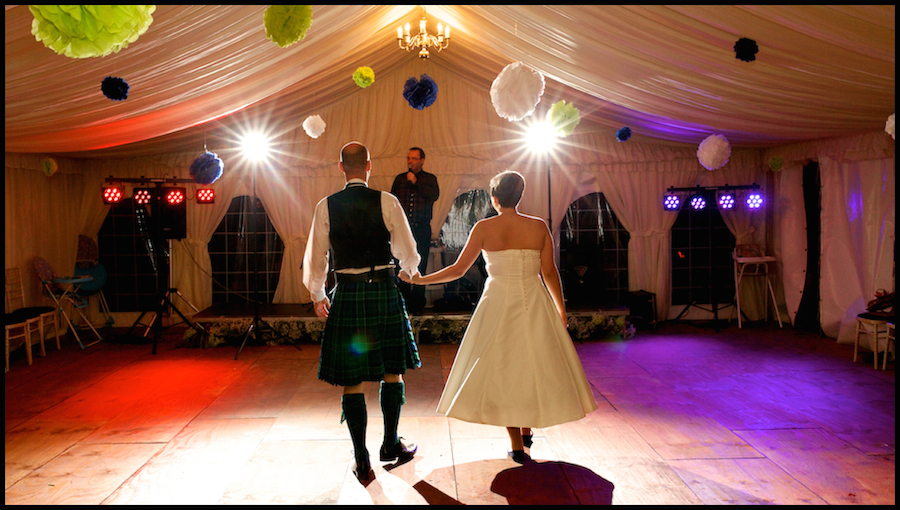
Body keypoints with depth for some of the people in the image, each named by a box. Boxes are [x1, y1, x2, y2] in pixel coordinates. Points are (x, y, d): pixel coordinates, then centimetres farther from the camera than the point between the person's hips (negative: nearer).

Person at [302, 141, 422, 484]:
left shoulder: (326, 207, -1)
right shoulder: (386, 202, -4)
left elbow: (315, 259, 4)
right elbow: (408, 253, 0)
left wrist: (317, 295, 21)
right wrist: (412, 271, 24)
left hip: (347, 295, 0)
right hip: (385, 291, 0)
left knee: (351, 378, 8)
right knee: (392, 370, 16)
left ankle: (361, 461, 14)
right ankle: (391, 444, 30)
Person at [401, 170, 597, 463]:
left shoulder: (484, 228, -6)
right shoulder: (539, 227, -2)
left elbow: (458, 269, -4)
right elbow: (550, 272, -1)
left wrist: (418, 280, 8)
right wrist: (561, 310, 12)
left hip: (498, 304, -1)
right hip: (534, 304, 2)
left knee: (501, 370, 9)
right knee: (534, 365, 18)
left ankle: (517, 445, 13)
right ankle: (527, 430, 29)